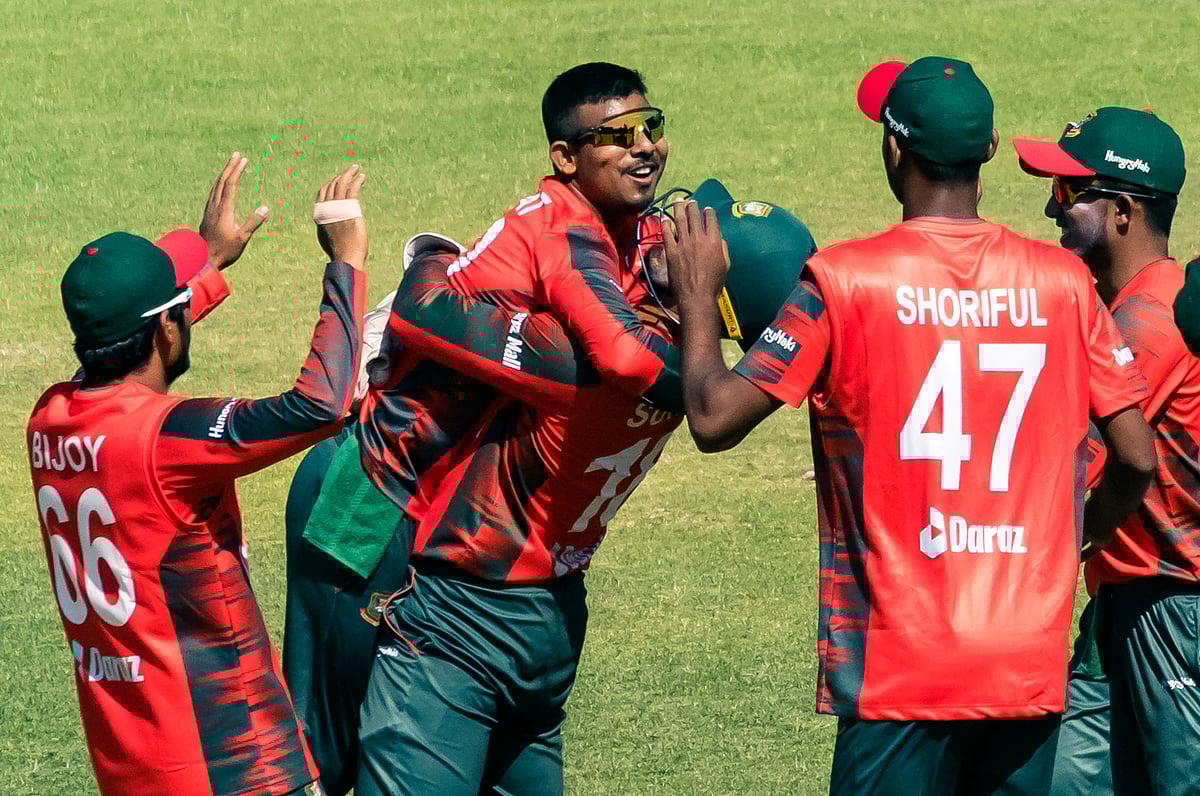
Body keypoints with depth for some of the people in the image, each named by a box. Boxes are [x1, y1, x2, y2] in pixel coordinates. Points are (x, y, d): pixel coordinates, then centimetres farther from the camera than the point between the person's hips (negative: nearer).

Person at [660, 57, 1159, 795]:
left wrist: (698, 298, 11)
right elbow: (1137, 458, 3)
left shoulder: (844, 279, -7)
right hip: (1034, 670, 3)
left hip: (903, 671, -3)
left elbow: (715, 419, -6)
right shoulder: (1062, 279, 2)